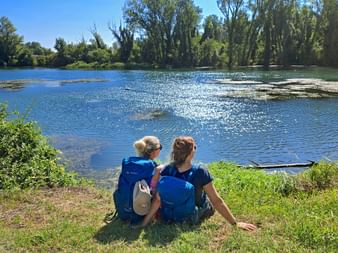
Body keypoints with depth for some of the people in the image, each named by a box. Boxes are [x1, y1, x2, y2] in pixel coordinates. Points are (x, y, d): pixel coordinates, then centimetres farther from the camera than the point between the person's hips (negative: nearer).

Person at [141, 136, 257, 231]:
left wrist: (144, 222, -13)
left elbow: (157, 199, -22)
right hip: (199, 214, -3)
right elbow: (217, 201, -26)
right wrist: (235, 223, -16)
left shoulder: (167, 171, -24)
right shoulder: (200, 173, -33)